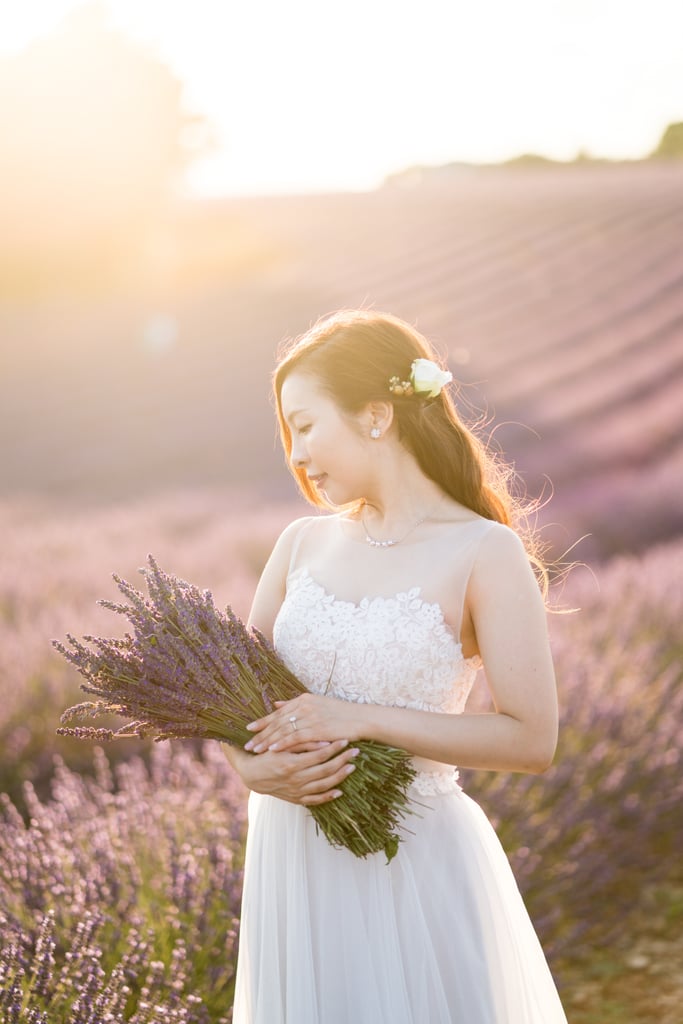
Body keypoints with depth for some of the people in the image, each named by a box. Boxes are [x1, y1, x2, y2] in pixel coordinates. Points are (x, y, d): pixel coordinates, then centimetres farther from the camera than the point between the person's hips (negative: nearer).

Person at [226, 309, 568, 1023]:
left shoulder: (484, 553, -10)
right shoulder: (302, 543, 5)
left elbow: (532, 739, -15)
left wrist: (361, 719, -19)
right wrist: (253, 767, -12)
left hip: (417, 864, -4)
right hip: (293, 858, 5)